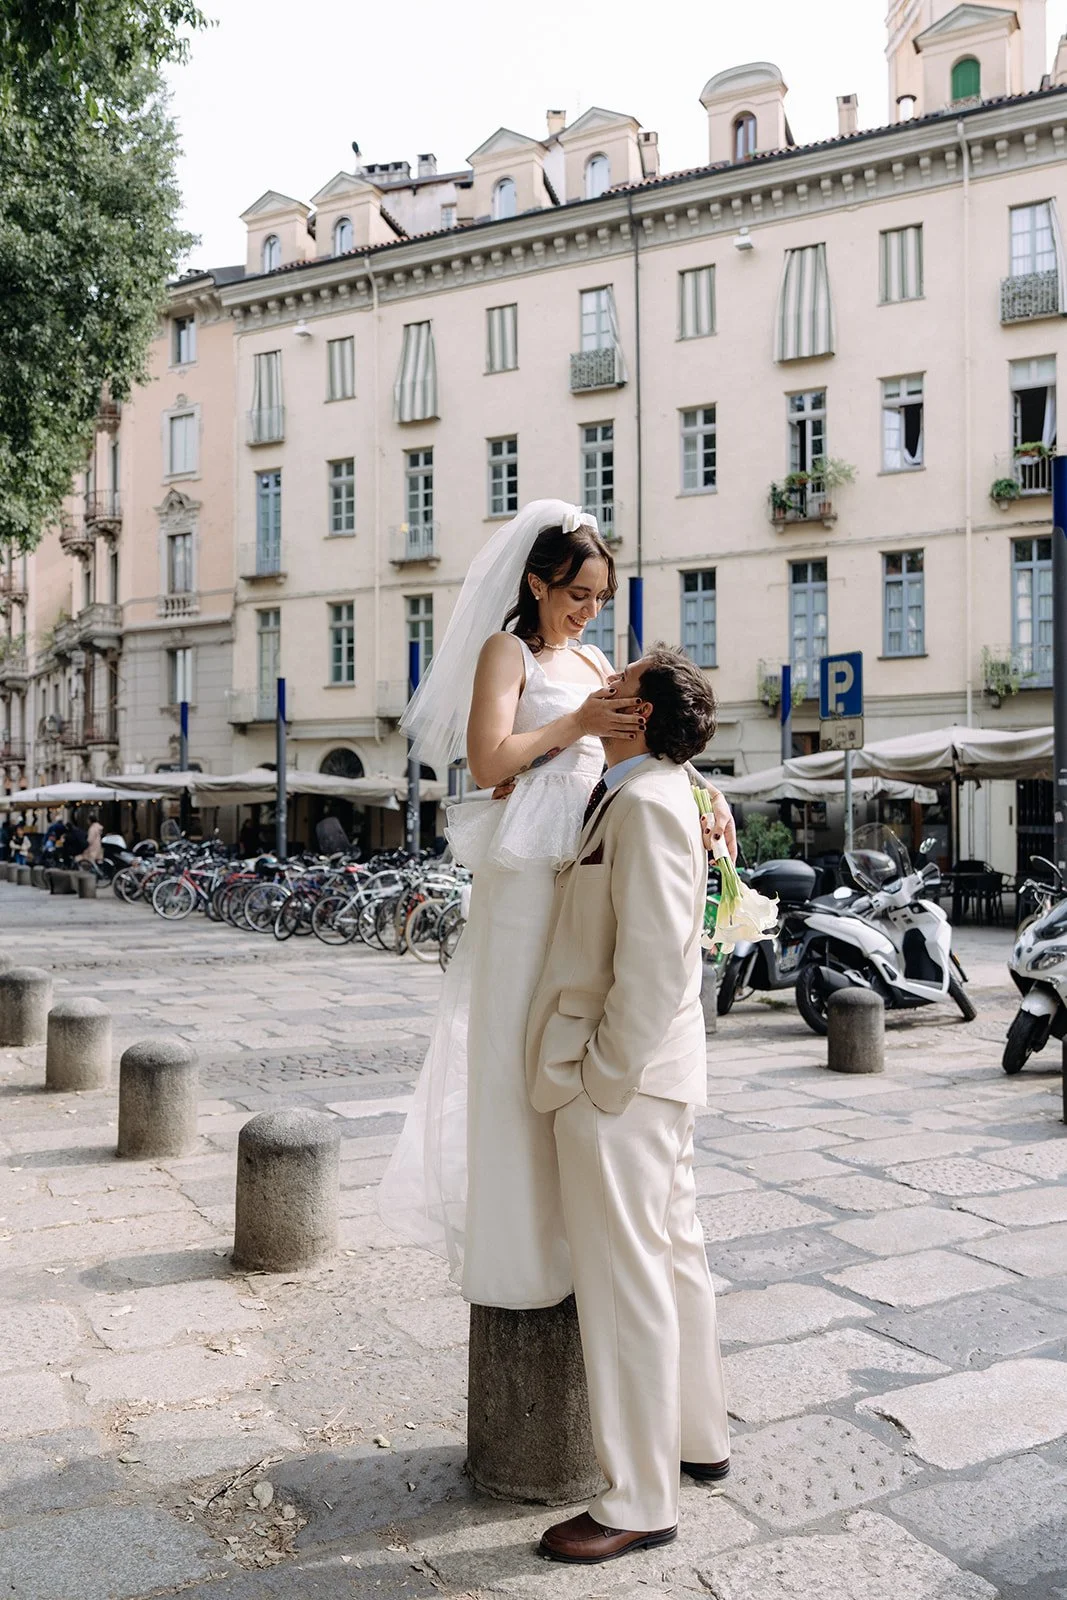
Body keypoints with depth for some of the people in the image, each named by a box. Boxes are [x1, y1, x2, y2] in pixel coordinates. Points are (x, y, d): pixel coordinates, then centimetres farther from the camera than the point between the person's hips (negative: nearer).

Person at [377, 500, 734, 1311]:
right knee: (521, 1052, 0)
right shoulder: (507, 650, -2)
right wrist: (575, 724, -14)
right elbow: (490, 762, -14)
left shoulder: (594, 662, 18)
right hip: (528, 877, -7)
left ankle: (572, 1236, 25)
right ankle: (520, 1255, 12)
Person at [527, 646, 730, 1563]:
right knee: (674, 1256, 21)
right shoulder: (649, 794, 12)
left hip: (620, 1083, -10)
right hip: (661, 1074, 10)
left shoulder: (645, 805, -19)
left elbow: (653, 961, -25)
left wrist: (603, 1080, -19)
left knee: (625, 1286, 1)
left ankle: (641, 1502, 16)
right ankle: (700, 1439, 39)